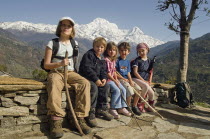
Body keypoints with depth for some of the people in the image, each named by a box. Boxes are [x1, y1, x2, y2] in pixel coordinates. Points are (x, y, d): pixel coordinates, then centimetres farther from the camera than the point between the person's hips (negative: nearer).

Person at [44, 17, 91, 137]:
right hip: (56, 72, -3)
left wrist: (72, 69, 7)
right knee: (54, 85, -38)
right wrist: (60, 64, -21)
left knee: (85, 83, -26)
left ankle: (80, 118, -24)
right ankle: (56, 121, -35)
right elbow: (46, 65, -4)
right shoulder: (52, 43, -1)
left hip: (70, 72, 4)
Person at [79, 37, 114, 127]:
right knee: (94, 87, -32)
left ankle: (102, 109, 3)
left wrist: (104, 78, -7)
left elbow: (103, 71, 16)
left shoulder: (102, 59, 16)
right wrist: (96, 79, -25)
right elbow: (87, 69, -20)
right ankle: (90, 114, -25)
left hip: (96, 79, 8)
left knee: (106, 86, -8)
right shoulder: (88, 55, -10)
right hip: (85, 77, -8)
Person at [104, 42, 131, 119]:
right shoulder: (106, 60, -13)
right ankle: (113, 109, -15)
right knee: (117, 90, -25)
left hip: (113, 79, 9)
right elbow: (107, 73, -17)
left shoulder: (113, 60, 14)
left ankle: (122, 108, 7)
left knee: (123, 90, -2)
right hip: (107, 79, -9)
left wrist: (116, 79, 1)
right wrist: (115, 81, -17)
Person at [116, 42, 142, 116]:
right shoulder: (117, 60, -5)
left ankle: (134, 106, 7)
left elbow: (128, 73, 14)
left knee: (138, 89, -8)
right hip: (120, 79, -7)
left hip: (127, 79, 7)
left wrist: (130, 80, -5)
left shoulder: (127, 61, 16)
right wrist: (124, 79, -12)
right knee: (130, 90, -26)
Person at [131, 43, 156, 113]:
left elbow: (150, 72, 16)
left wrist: (149, 81, 0)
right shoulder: (137, 60, -3)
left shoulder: (149, 61, 13)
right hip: (136, 79, -5)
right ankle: (140, 103, -13)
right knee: (145, 86, -31)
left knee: (151, 93, -10)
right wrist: (143, 80, -14)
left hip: (145, 80, 5)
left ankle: (151, 106, 18)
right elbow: (135, 72, -10)